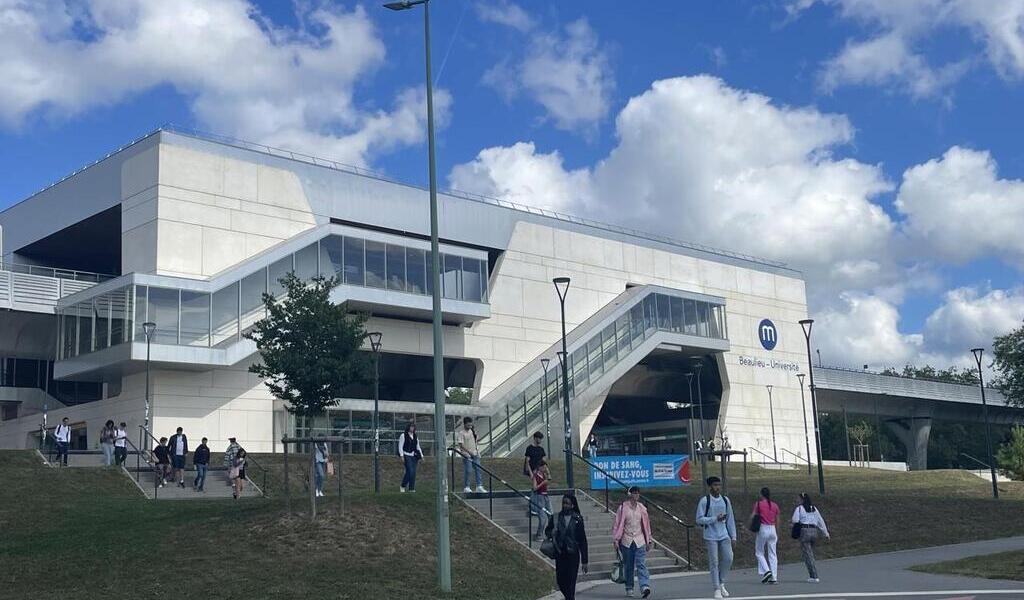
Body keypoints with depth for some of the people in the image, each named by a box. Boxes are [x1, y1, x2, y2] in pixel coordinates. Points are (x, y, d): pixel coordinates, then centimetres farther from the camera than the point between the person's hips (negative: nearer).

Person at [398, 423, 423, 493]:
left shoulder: (415, 437, 17)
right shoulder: (403, 435, 1)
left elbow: (418, 447, 21)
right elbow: (400, 446, -2)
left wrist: (421, 456, 14)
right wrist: (402, 455, -11)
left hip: (414, 456, 6)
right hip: (407, 455, -5)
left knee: (413, 473, 1)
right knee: (410, 471, -17)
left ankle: (411, 489, 6)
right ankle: (403, 486, 0)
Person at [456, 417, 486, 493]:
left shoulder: (472, 431, 10)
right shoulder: (461, 433, -12)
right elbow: (461, 445, -17)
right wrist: (469, 452, -24)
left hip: (475, 454, 7)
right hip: (467, 455, -7)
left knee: (478, 469, 5)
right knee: (467, 471, -3)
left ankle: (479, 486, 8)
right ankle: (467, 487, 6)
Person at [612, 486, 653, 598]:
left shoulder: (641, 508, 8)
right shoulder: (623, 507, -1)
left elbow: (646, 525, 15)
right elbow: (618, 524, -1)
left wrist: (649, 540, 15)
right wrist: (616, 539, -5)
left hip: (640, 541, 1)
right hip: (626, 541, -1)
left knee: (641, 564, -11)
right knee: (628, 566, 6)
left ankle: (645, 586, -22)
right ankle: (629, 589, 15)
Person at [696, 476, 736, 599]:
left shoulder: (725, 500, 8)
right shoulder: (704, 501, -5)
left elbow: (730, 519, 13)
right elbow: (699, 520, -8)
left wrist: (733, 536, 10)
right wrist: (715, 519, -17)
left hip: (724, 535, 4)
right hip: (711, 537, -4)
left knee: (728, 558, -3)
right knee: (714, 562, -2)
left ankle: (721, 583, 19)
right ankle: (717, 589, 6)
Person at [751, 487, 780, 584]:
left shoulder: (758, 504, -6)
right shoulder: (775, 505, 5)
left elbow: (752, 517, -6)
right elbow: (777, 521, 11)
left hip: (763, 529, -4)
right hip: (772, 529, 4)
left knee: (759, 552, 9)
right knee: (772, 554, 7)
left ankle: (766, 571, -11)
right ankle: (774, 577, 5)